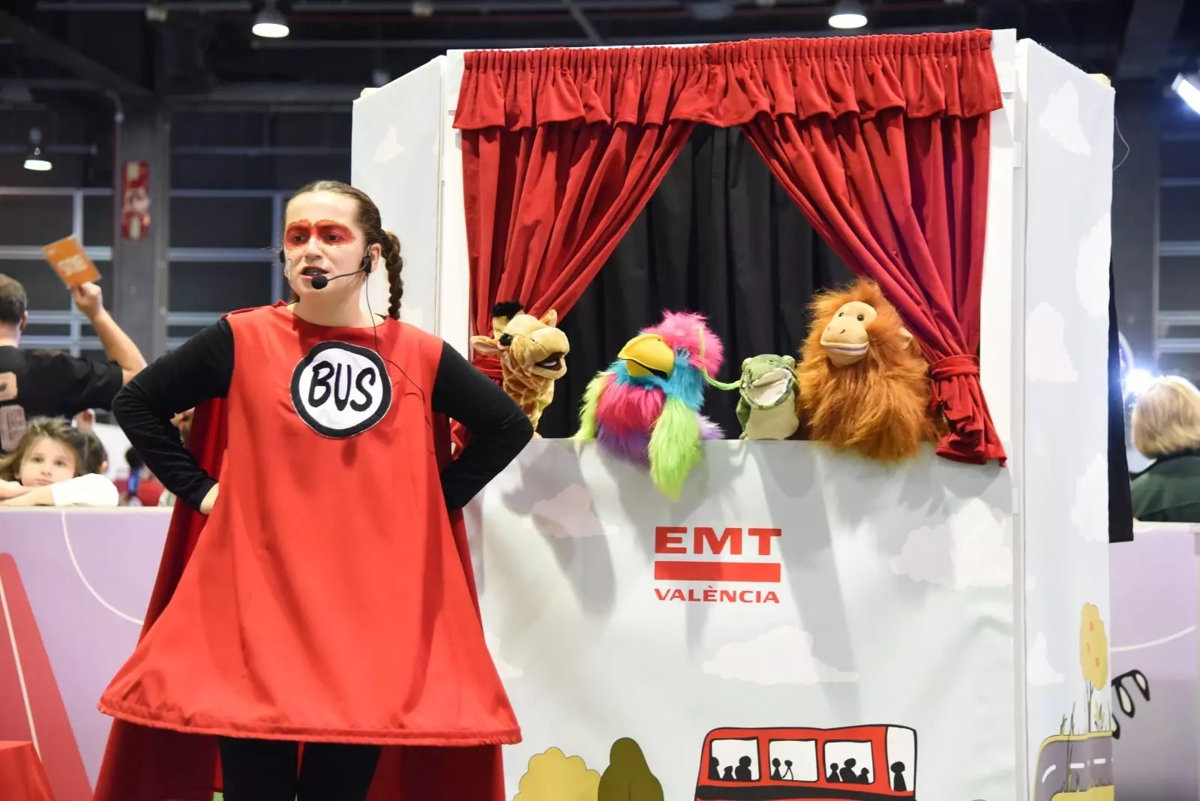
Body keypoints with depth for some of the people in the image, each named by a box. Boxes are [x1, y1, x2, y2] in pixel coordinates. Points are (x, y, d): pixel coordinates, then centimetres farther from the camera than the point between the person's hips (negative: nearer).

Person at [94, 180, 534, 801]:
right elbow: (136, 404, 8)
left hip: (373, 615, 1)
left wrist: (441, 500, 4)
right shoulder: (243, 341, 0)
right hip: (256, 606, -1)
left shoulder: (419, 357, 3)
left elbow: (509, 427, 13)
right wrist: (200, 490, 1)